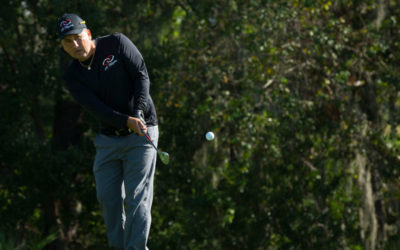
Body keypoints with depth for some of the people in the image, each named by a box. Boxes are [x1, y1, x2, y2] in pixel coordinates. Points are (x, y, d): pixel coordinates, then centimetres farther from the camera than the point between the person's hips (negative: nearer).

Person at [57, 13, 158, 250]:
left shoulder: (117, 44, -6)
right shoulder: (73, 76, 0)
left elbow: (141, 75, -10)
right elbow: (96, 108, -13)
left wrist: (138, 113, -24)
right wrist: (127, 121, -29)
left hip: (141, 133, -4)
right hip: (108, 138, 4)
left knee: (137, 197, -10)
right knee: (108, 196, 3)